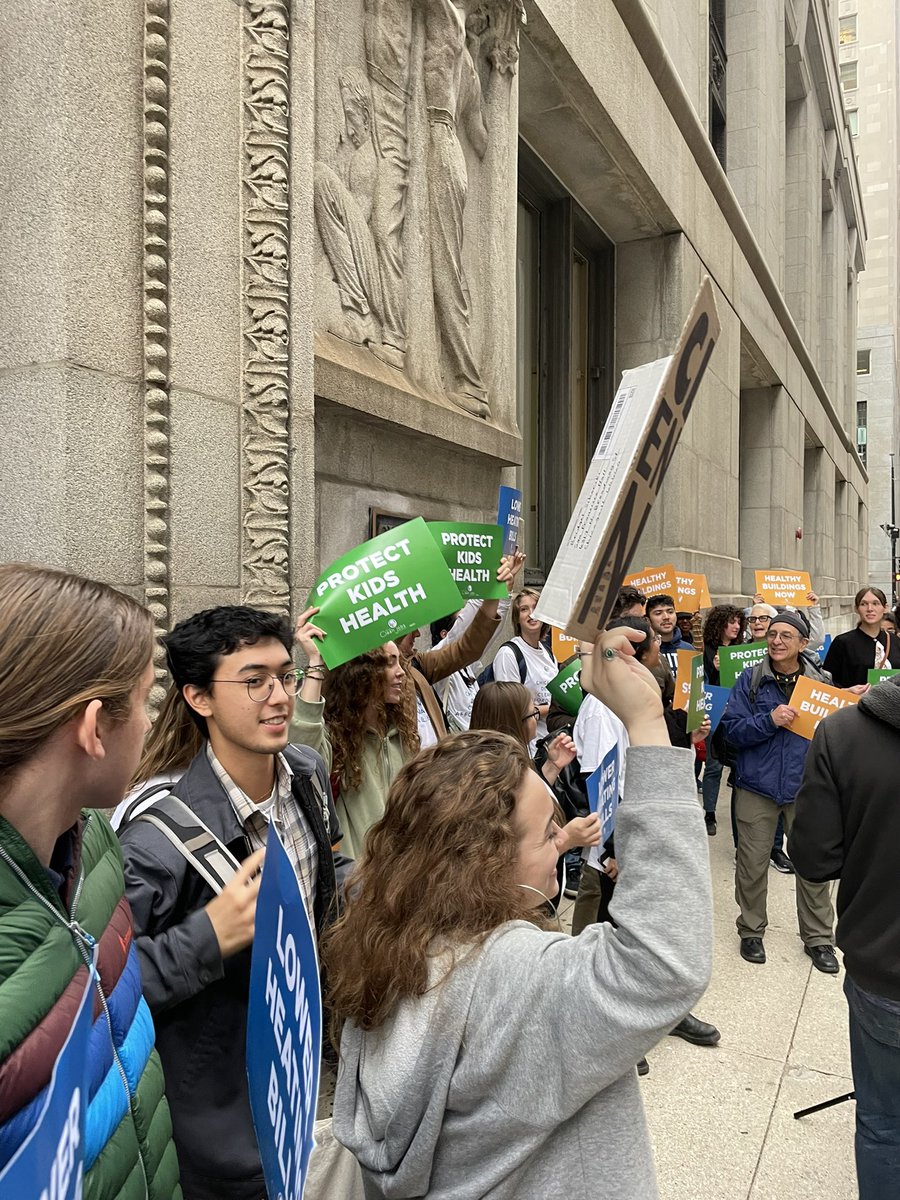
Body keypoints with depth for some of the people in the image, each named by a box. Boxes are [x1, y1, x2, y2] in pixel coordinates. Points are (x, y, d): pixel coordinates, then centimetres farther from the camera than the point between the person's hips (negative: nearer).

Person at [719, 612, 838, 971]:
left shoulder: (821, 681, 3)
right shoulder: (750, 679, -2)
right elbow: (732, 729, -7)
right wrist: (770, 720, -21)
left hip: (806, 787, 1)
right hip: (757, 785, -1)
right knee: (752, 864, 8)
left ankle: (818, 937, 26)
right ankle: (751, 930, 28)